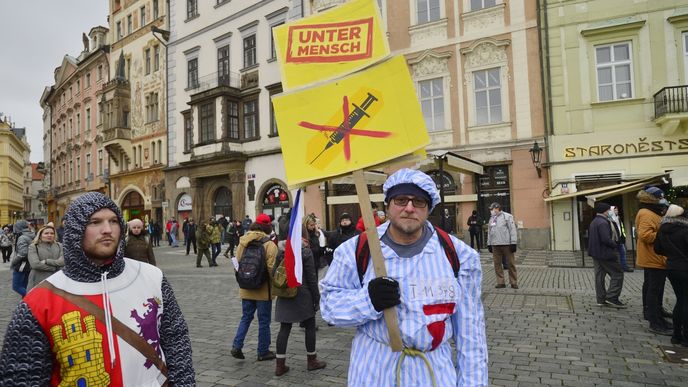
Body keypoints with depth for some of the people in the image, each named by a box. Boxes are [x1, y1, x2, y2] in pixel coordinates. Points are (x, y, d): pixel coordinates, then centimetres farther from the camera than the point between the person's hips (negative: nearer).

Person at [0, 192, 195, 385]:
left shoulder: (152, 278, -11)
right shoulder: (40, 304, -16)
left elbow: (176, 342, -4)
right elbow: (21, 378, -10)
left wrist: (183, 382, -6)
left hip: (155, 381, 2)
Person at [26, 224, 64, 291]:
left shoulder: (59, 246, 11)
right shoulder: (33, 247, 3)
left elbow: (63, 261, -3)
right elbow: (35, 264, -11)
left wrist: (46, 261, -11)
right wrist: (55, 268, -9)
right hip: (38, 282, -2)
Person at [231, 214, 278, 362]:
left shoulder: (243, 242, 0)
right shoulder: (269, 245, -16)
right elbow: (271, 268, -19)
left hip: (246, 289, 5)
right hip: (263, 290, -4)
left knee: (246, 318, 20)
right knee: (264, 321, 9)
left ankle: (237, 346, 11)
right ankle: (263, 352, 19)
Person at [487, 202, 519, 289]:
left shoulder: (507, 216, 0)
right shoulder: (491, 218, 18)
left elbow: (512, 229, -6)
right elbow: (489, 232, 21)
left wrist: (513, 243, -12)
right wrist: (489, 244, 16)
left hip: (506, 244, -5)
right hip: (495, 245, 6)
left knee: (511, 263, 1)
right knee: (497, 264, 4)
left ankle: (513, 282, 9)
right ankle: (500, 282, 12)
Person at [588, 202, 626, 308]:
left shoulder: (593, 222, 14)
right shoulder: (603, 223, -17)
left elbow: (590, 237, 19)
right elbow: (606, 239, -24)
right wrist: (615, 245, -8)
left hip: (596, 254, 10)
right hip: (605, 254, -10)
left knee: (599, 276, 10)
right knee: (617, 274, 0)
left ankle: (601, 299, 14)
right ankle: (612, 297, -2)